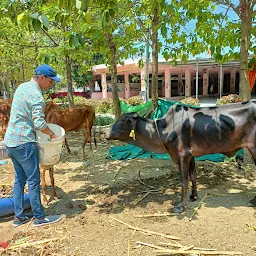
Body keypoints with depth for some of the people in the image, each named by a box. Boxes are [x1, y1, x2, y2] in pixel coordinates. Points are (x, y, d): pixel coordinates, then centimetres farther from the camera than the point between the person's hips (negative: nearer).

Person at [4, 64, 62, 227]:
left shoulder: (22, 87, 13)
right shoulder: (36, 95, -17)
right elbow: (39, 123, -22)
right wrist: (52, 134, -5)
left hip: (11, 141, 9)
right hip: (24, 142, -9)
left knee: (19, 179, 15)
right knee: (33, 180, 1)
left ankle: (19, 216, 24)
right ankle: (40, 217, 14)